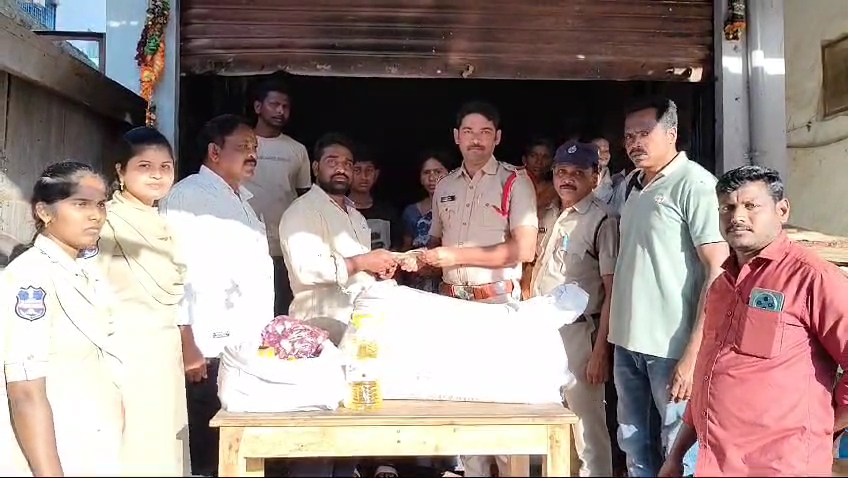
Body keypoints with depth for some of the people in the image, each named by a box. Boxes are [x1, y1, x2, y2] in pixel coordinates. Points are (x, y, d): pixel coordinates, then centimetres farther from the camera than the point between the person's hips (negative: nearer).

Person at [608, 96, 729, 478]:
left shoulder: (694, 184, -10)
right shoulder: (635, 188, 12)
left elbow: (719, 272, -15)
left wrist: (695, 353, -19)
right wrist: (615, 338, 13)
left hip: (673, 347, -7)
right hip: (628, 343, 7)